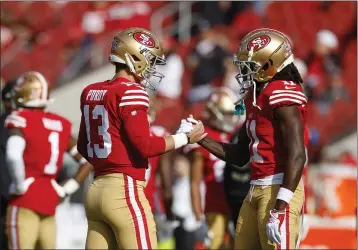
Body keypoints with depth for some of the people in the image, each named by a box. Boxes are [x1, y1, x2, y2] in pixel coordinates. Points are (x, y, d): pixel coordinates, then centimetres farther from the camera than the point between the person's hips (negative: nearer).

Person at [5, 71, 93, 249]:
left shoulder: (21, 120, -7)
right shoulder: (60, 125, 12)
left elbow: (13, 156, -26)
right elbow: (89, 160, 15)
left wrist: (19, 186, -13)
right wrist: (67, 189, 14)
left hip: (25, 201, -6)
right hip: (50, 200, 6)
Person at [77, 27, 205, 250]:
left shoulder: (91, 92, 13)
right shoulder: (130, 92, -11)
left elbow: (84, 147, 20)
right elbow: (145, 145, -13)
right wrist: (186, 138, -2)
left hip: (96, 190, 8)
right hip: (125, 191, -8)